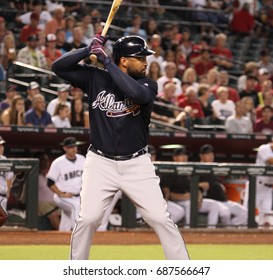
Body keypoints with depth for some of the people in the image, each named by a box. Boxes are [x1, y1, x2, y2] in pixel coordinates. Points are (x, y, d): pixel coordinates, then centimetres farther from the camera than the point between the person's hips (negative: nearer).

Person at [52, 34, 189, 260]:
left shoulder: (148, 85, -2)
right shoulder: (95, 78, -1)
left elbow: (137, 93, -26)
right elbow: (59, 67, -5)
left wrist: (106, 60, -22)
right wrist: (89, 50, -17)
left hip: (137, 165, 0)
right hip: (101, 163, 0)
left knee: (160, 218, -6)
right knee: (88, 219, -10)